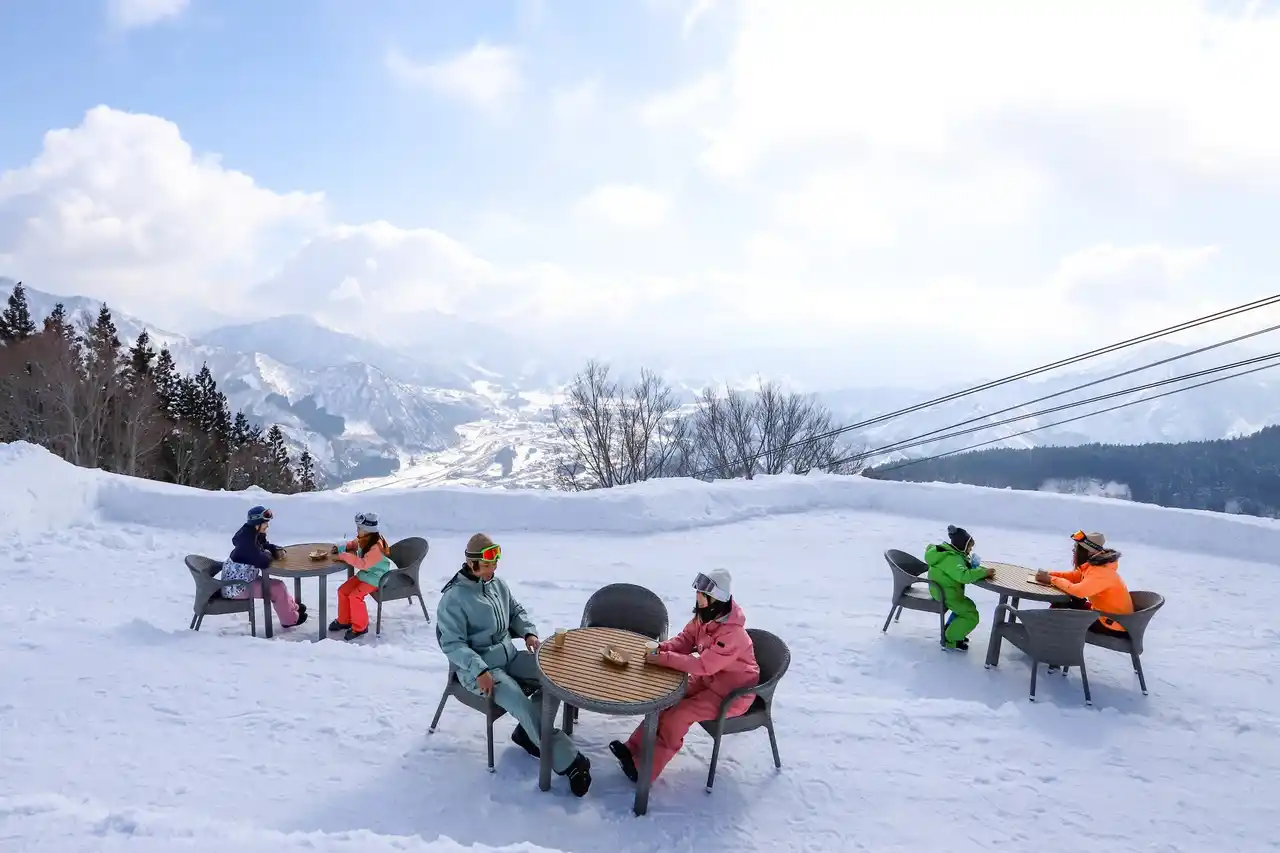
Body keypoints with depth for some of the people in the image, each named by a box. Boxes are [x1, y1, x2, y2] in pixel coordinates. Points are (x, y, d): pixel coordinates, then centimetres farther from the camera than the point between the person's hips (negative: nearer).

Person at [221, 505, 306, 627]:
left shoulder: (255, 535, 0)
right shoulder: (247, 540, -28)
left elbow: (266, 546, 18)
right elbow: (263, 562, -34)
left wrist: (278, 550, -4)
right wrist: (268, 554, -11)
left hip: (243, 580, 10)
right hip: (236, 587, -10)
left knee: (278, 584, 13)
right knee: (277, 587, -8)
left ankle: (293, 607, 29)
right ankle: (290, 619, 8)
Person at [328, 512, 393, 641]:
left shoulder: (376, 547, -31)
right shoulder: (363, 539, -1)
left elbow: (363, 564, -39)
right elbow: (353, 544, 22)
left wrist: (345, 556, -35)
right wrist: (341, 548, 2)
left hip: (375, 578, -10)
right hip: (364, 574, 10)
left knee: (355, 596, -24)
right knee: (343, 590, 4)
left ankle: (360, 627, -6)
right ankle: (344, 621, 23)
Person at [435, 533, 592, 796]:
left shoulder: (498, 584, 4)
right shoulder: (453, 598, -17)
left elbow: (516, 612, 19)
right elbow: (452, 644, -19)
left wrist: (528, 632, -1)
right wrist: (479, 670, -29)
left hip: (509, 656, 7)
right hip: (478, 668, -7)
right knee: (523, 705, -27)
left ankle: (528, 732, 3)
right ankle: (569, 762, -22)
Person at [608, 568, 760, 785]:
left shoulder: (733, 634, -33)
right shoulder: (704, 617, -8)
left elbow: (703, 665, -34)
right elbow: (685, 639, 3)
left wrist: (665, 659, -33)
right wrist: (664, 648, -17)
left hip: (733, 691, -8)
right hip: (709, 680, 8)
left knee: (677, 716, -18)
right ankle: (633, 749, 4)